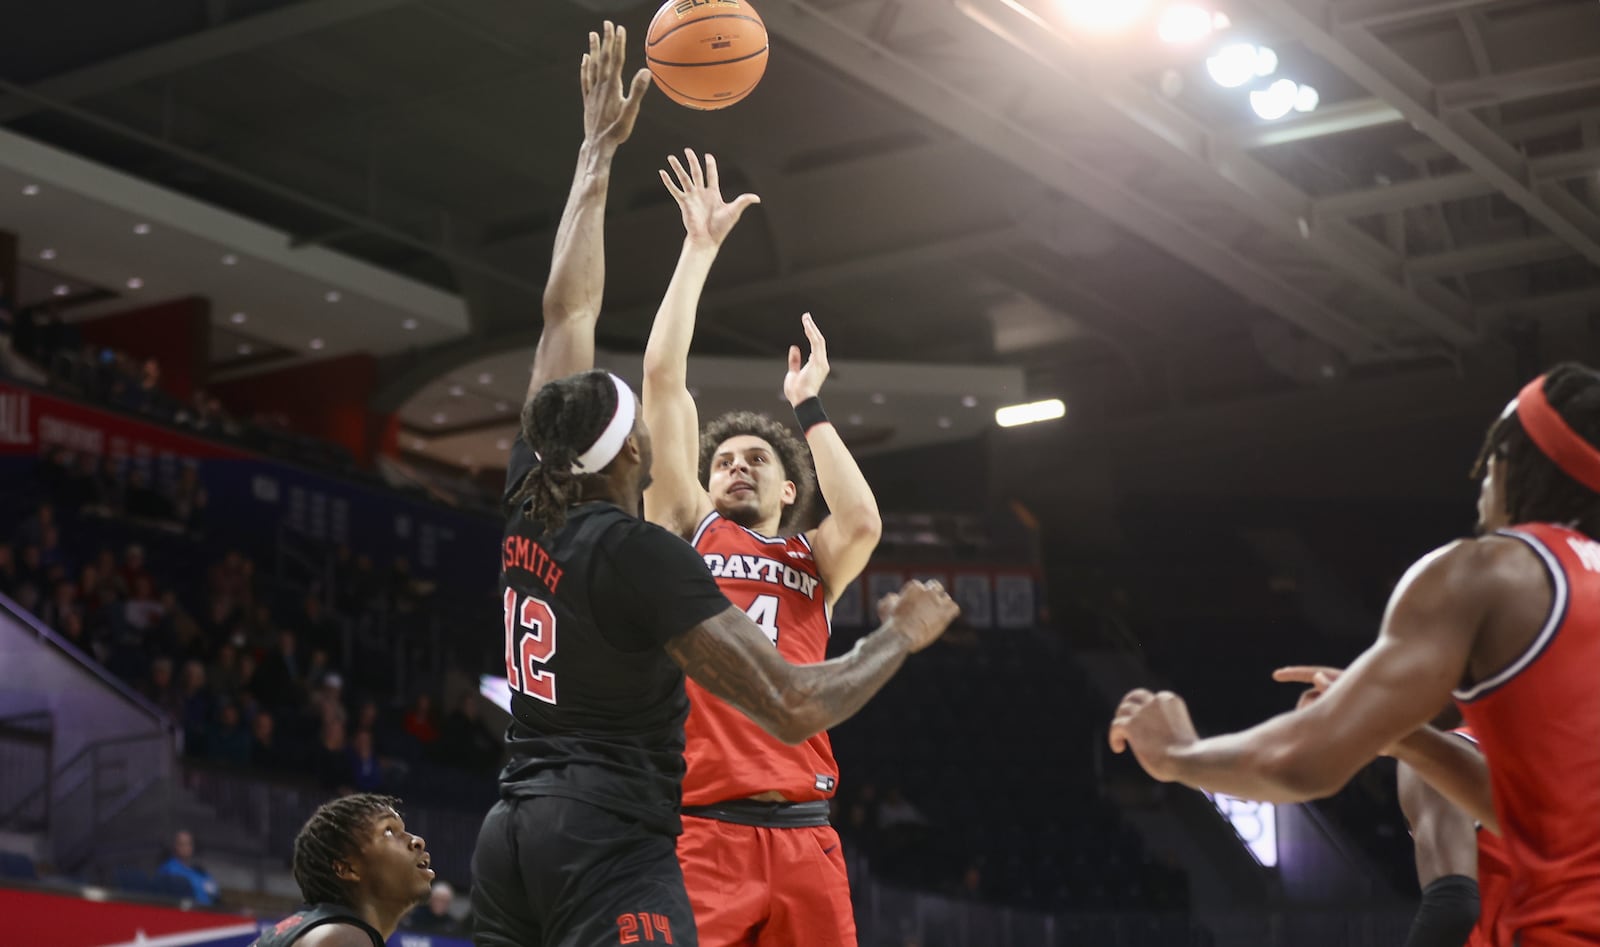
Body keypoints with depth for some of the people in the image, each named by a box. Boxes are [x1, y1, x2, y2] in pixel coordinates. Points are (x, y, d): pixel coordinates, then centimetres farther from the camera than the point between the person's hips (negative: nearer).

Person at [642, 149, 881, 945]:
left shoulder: (814, 561, 19)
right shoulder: (685, 530, 14)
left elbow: (863, 521, -5)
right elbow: (662, 374, 8)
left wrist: (809, 406, 8)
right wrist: (700, 246, 10)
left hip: (804, 836, 3)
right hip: (702, 829, -3)